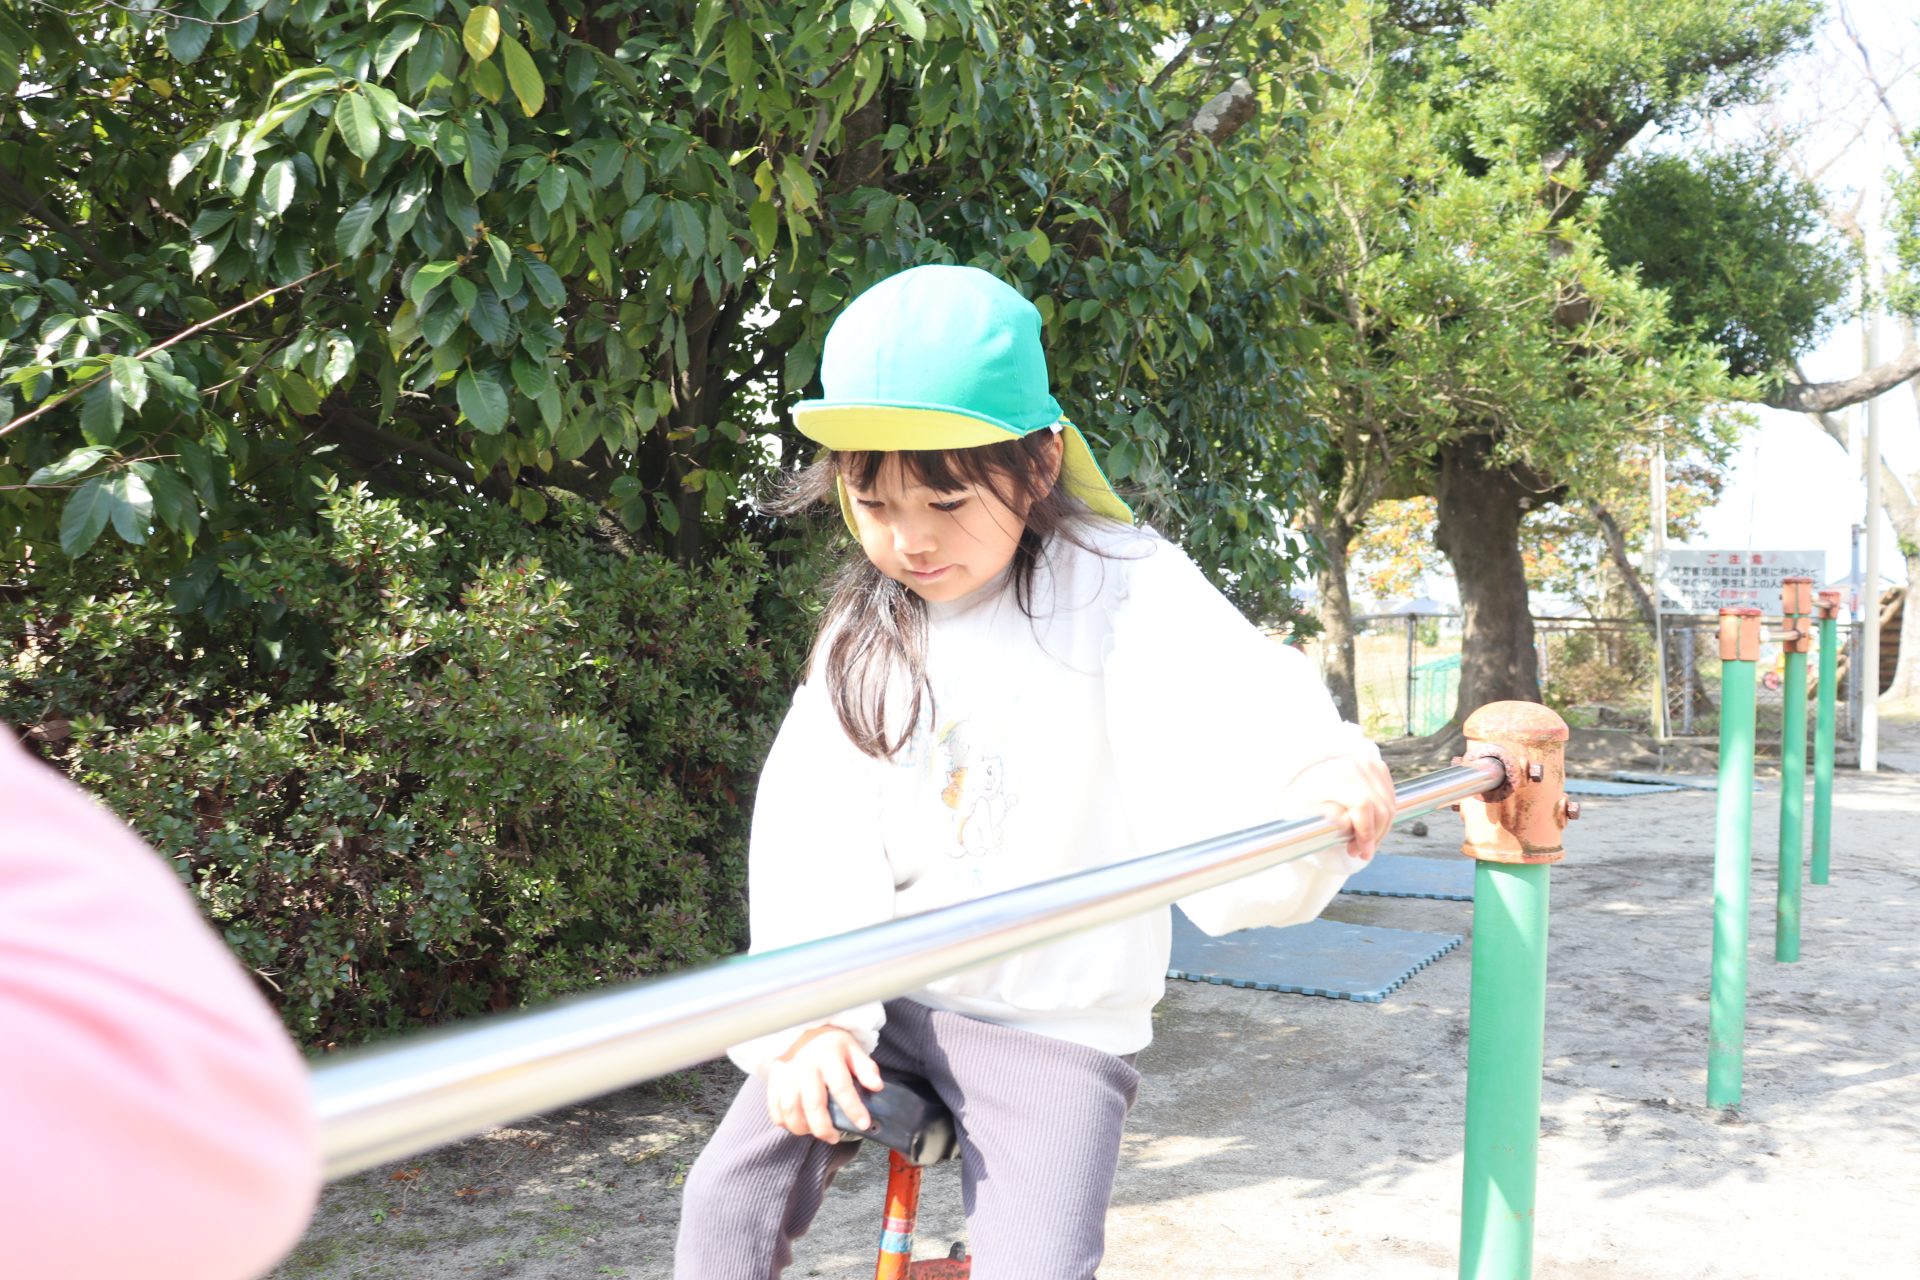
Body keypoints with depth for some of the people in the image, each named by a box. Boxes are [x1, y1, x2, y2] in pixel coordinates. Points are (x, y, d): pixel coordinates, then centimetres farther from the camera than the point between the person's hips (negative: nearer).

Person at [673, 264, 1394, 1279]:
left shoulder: (1123, 594, -11)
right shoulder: (866, 628, 1)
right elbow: (811, 826, -7)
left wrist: (1323, 787, -44)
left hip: (1053, 1018, -3)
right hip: (883, 1001, 4)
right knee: (731, 1198, 0)